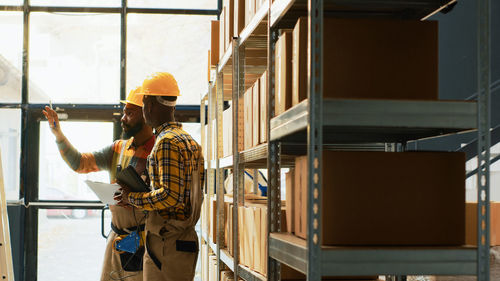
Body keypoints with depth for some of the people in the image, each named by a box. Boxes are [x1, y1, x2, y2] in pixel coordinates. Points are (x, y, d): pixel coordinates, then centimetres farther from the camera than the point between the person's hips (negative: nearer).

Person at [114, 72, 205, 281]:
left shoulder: (167, 142, -15)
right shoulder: (189, 141, 15)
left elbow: (170, 196, -23)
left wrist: (133, 198, -8)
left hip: (166, 241, -10)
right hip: (186, 238, 10)